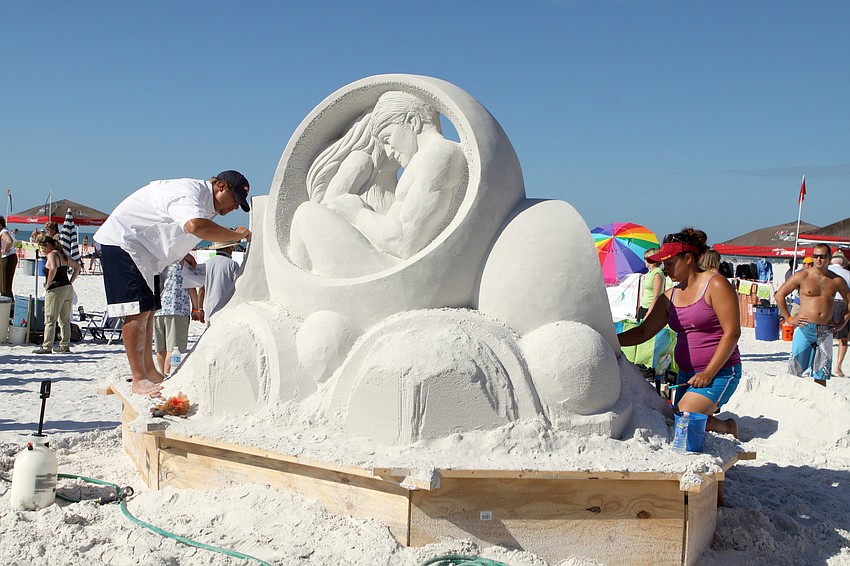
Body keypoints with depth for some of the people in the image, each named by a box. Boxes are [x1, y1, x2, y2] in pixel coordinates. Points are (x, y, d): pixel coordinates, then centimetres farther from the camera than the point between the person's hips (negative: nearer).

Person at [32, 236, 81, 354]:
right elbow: (77, 267, 23)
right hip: (68, 289, 8)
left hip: (56, 290, -8)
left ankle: (47, 347, -6)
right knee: (65, 320, 12)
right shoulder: (62, 255, 16)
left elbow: (53, 269, -29)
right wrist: (70, 282, 16)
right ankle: (65, 345, 14)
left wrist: (48, 285, -19)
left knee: (50, 320, -4)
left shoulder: (51, 255, -9)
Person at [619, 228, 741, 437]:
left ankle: (726, 427, 4)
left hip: (719, 372, -7)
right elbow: (643, 332, 12)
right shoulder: (670, 296, 11)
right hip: (686, 374, 7)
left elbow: (732, 333, -13)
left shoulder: (716, 285, -8)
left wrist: (708, 373, -16)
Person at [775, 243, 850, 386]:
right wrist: (789, 319, -2)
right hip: (804, 328, -3)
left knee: (821, 375, 7)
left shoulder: (837, 281, 8)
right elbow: (779, 295, 1)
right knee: (795, 372, -3)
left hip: (825, 331, 3)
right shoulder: (802, 276, -1)